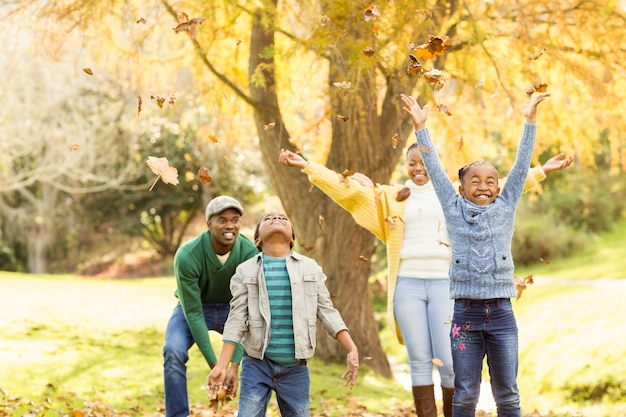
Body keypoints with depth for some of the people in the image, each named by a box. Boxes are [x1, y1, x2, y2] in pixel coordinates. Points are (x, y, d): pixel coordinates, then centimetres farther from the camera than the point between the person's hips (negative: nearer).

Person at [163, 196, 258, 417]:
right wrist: (214, 365, -29)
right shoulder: (187, 255, -31)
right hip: (194, 308, -2)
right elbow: (193, 312, -26)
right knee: (173, 352, -29)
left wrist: (234, 365, -30)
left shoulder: (250, 252, -26)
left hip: (231, 308, 2)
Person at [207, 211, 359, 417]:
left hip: (295, 368, 2)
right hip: (257, 364, -1)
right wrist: (221, 365, -7)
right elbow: (237, 320, 0)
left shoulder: (311, 268, 6)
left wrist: (352, 350, -4)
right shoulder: (246, 271, 2)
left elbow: (327, 312, 6)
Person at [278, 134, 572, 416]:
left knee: (450, 363, -7)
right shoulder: (390, 198, 14)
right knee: (419, 362, 0)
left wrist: (540, 172, 9)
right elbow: (347, 189, 10)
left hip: (445, 285, -1)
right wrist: (307, 166, 3)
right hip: (408, 285, 1)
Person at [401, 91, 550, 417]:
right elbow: (434, 169, 6)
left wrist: (530, 121, 3)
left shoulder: (506, 208, 7)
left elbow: (522, 165, 5)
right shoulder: (454, 210, 6)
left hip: (501, 314, 1)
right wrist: (420, 127, 4)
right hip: (466, 313, -1)